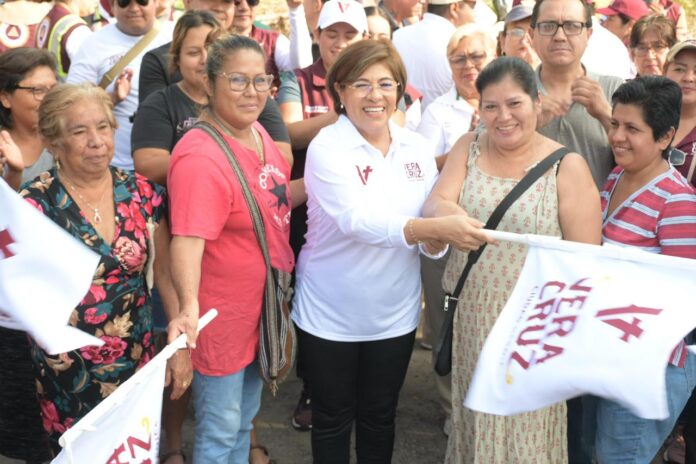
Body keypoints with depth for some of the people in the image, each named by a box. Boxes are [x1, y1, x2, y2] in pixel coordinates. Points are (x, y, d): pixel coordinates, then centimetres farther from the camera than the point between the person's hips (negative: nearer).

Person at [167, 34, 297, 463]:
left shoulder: (258, 133, 2)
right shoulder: (201, 157, -26)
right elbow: (188, 239, -36)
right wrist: (189, 306, -50)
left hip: (261, 307, 8)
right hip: (222, 315, -8)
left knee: (245, 419, 25)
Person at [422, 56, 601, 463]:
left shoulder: (567, 166, -7)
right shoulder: (468, 147, 4)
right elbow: (434, 204, -8)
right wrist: (452, 216, -32)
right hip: (469, 318, 3)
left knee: (525, 427, 8)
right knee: (474, 420, 15)